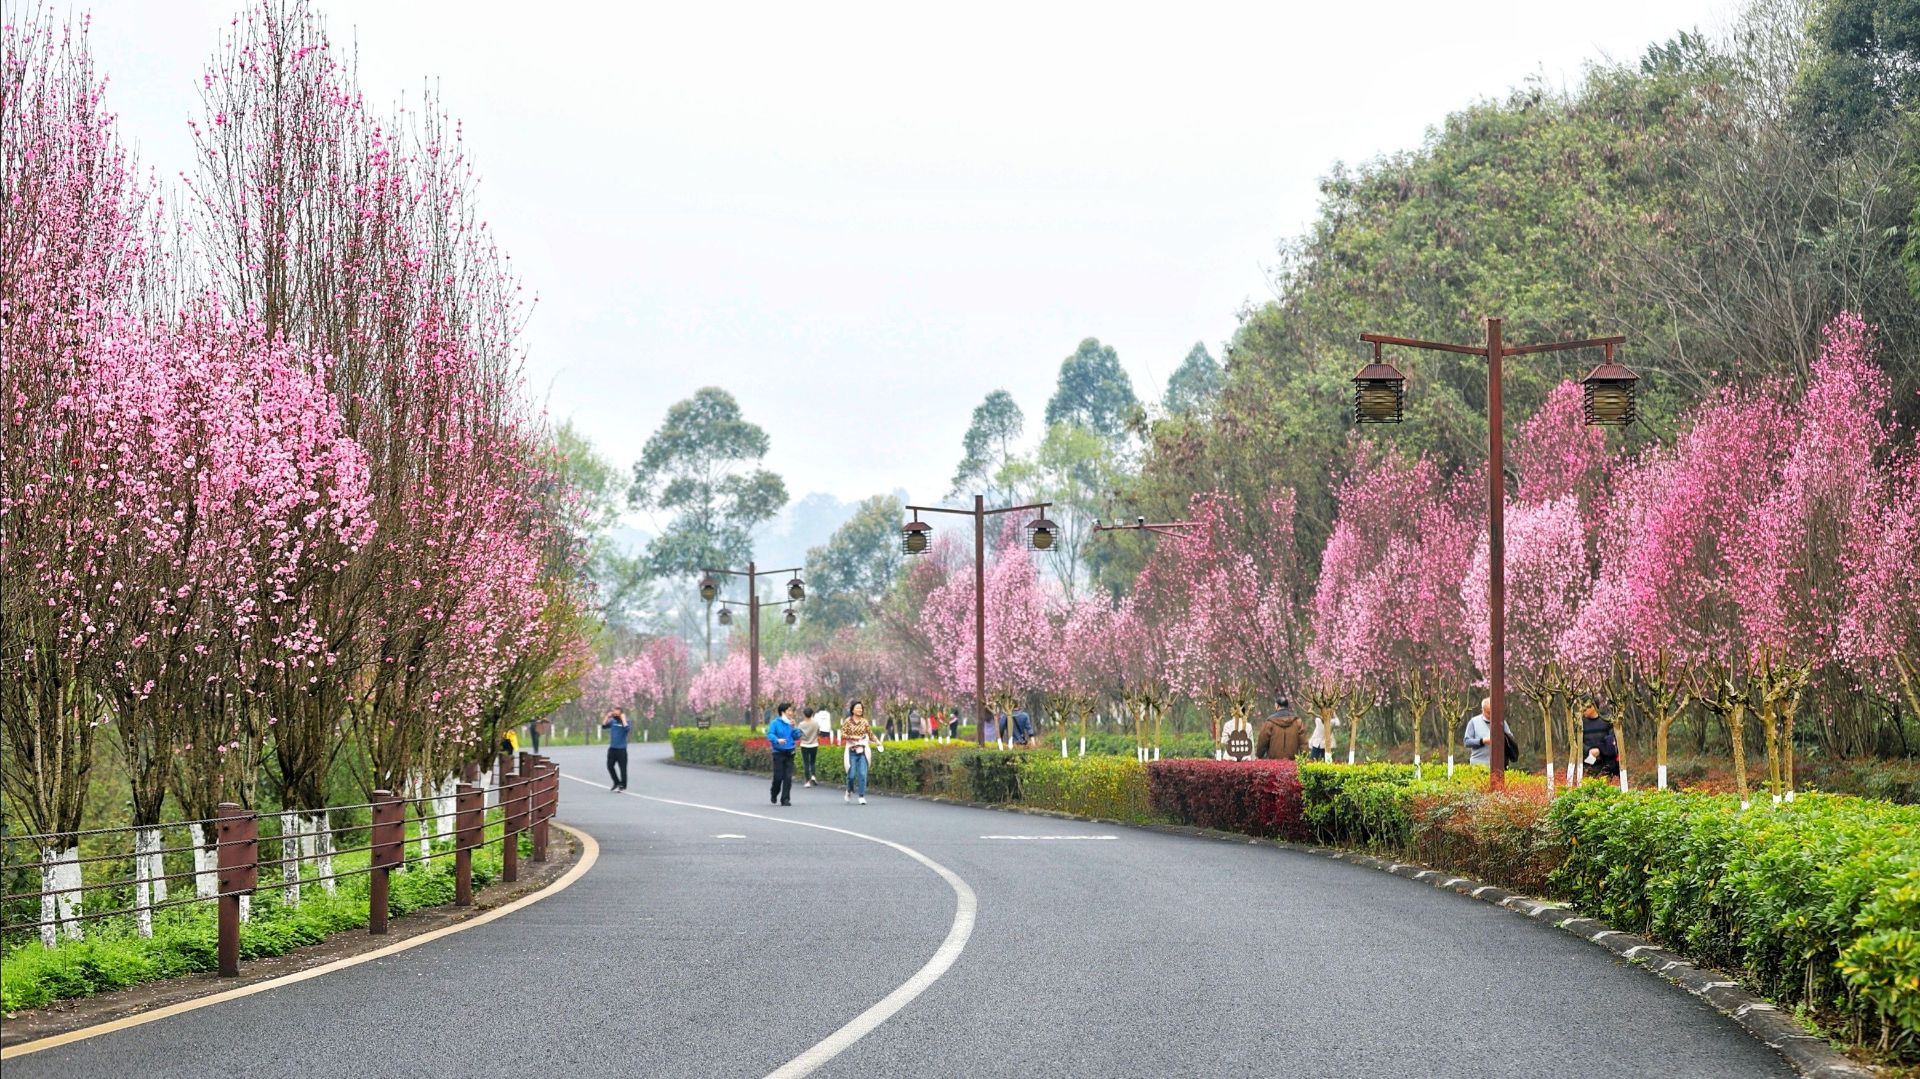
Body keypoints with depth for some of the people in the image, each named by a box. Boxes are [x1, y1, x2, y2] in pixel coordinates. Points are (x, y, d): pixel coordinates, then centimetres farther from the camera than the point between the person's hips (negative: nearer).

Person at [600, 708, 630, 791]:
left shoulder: (625, 722, -6)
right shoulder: (612, 721, 8)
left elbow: (627, 729, -26)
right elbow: (603, 725, 2)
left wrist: (623, 719, -20)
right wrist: (607, 717, -3)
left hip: (621, 749, -6)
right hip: (612, 748, 6)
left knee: (622, 768, -1)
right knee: (610, 766, 7)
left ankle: (623, 785, 9)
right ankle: (617, 783, 23)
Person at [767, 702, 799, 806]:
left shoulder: (790, 723, 8)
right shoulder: (775, 723, -4)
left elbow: (797, 737, 8)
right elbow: (770, 734, -15)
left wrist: (793, 727, -6)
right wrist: (777, 740, -34)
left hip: (789, 753, 3)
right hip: (779, 753, -3)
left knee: (788, 777, -4)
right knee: (778, 777, -2)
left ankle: (785, 799, 3)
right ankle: (774, 795, 25)